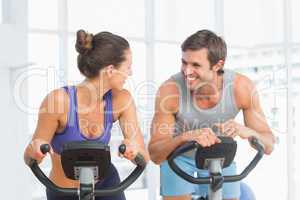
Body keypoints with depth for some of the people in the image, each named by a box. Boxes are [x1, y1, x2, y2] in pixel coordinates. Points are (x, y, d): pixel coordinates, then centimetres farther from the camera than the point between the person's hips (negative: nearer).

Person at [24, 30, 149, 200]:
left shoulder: (121, 100, -17)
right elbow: (29, 158, -17)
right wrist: (35, 149, -40)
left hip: (106, 185, 2)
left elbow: (144, 157, -18)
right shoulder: (58, 100, -27)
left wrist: (134, 148, -41)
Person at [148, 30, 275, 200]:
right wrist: (185, 137, -50)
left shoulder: (242, 87, -29)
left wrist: (246, 131, -43)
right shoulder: (171, 89, -33)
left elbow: (268, 146, -21)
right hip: (178, 154, -1)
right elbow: (155, 155, -30)